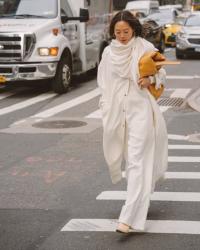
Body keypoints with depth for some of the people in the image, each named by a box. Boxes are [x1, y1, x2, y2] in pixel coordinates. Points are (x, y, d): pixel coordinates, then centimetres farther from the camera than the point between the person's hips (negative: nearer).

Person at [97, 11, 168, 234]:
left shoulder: (146, 48, -4)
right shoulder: (108, 52, 7)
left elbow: (160, 72, 5)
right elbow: (103, 82, 14)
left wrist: (150, 80, -16)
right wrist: (105, 108, 9)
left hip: (140, 109, -4)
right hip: (117, 110, 4)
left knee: (137, 161, -10)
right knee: (125, 158, 12)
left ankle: (129, 217, -15)